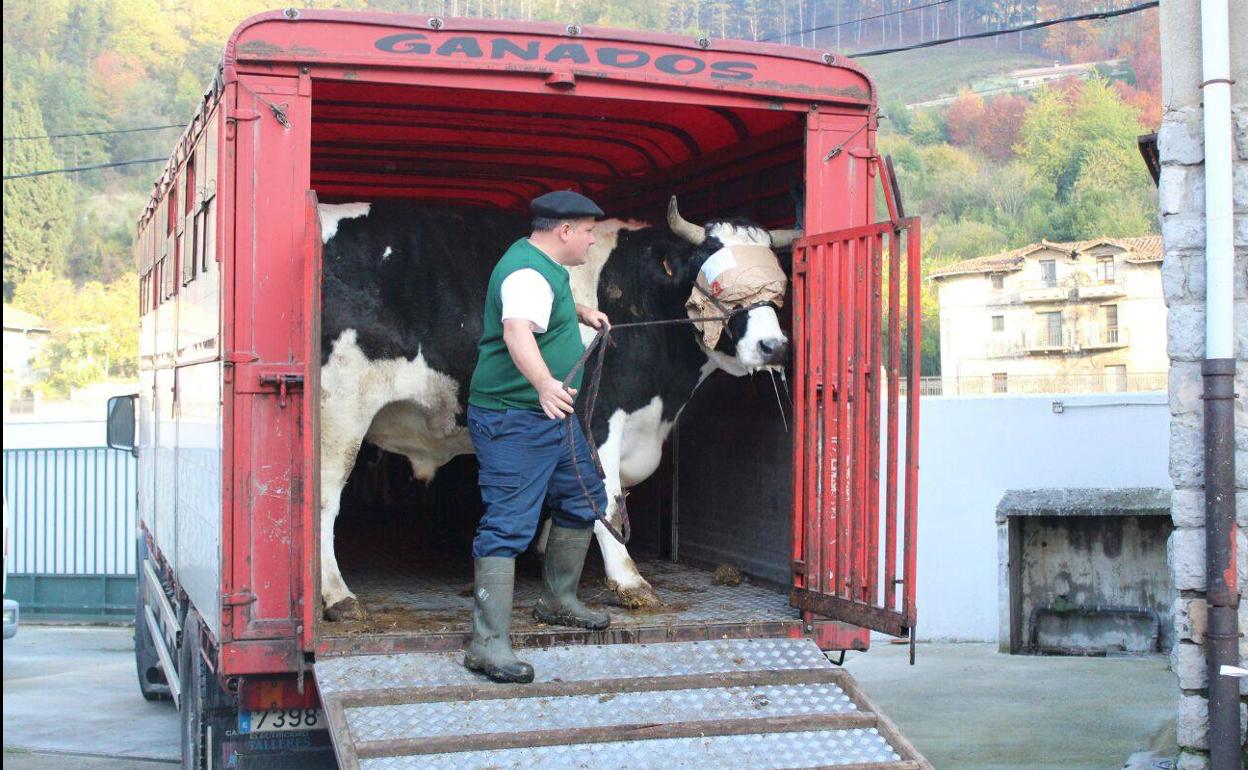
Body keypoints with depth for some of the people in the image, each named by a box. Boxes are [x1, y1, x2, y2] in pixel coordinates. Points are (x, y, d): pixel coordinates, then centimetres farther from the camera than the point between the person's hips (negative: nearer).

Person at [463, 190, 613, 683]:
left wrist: (581, 312, 37)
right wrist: (545, 384, -56)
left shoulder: (545, 266, 12)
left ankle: (558, 602, 37)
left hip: (554, 412, 11)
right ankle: (488, 645, -12)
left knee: (583, 501, 21)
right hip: (512, 419, -11)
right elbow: (517, 332, -41)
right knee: (508, 526, -13)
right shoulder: (527, 273, -21)